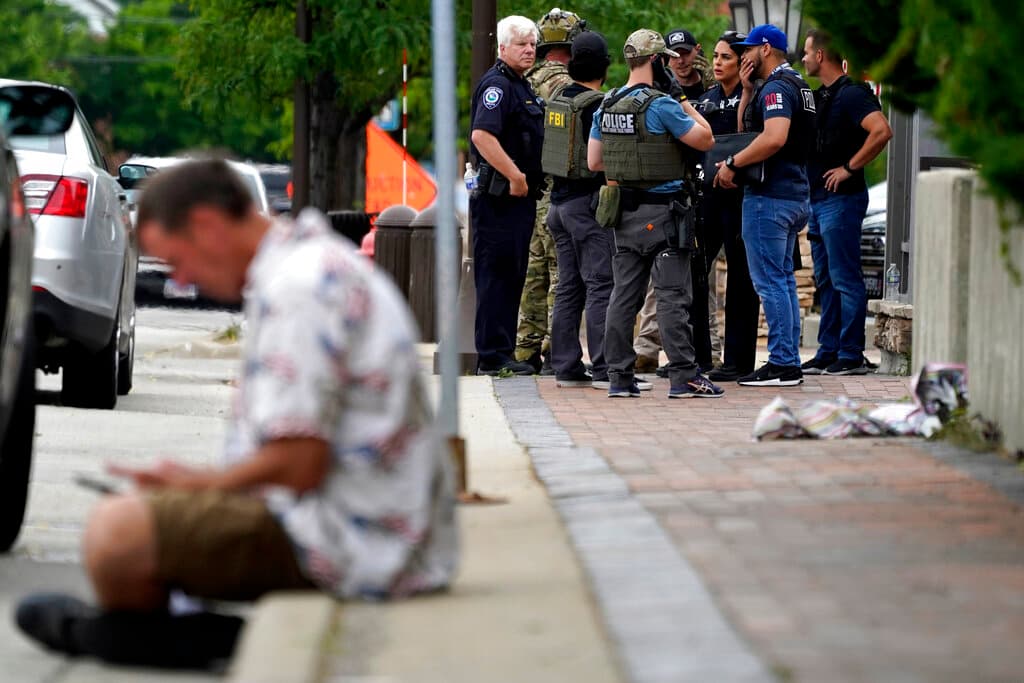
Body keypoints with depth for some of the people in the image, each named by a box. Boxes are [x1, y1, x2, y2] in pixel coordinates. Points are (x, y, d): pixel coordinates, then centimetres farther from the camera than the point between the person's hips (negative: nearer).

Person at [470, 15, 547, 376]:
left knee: (512, 275, 13)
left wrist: (526, 180, 19)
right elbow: (481, 135, -25)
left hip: (521, 195, 10)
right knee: (497, 274, -8)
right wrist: (515, 176, -23)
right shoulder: (497, 84, -13)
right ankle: (493, 356, -7)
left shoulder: (523, 87, 19)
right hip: (500, 196, -10)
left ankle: (503, 352, 18)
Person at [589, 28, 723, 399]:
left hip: (625, 212, 7)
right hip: (662, 212, -7)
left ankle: (619, 376, 10)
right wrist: (688, 106, 7)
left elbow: (594, 162, 13)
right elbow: (706, 140, -8)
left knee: (624, 295, 9)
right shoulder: (662, 106, -15)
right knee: (672, 297, -5)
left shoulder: (606, 106, 7)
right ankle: (683, 376, -6)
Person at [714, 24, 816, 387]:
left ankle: (781, 364, -8)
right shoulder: (798, 86, 19)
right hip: (795, 194, 10)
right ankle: (790, 363, 15)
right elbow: (745, 129, 23)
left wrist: (732, 163, -20)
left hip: (770, 195, -10)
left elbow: (774, 138, -29)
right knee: (783, 280, 13)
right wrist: (747, 91, 11)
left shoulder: (776, 87, -13)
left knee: (769, 281, -8)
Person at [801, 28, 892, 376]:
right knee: (826, 281, 12)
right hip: (818, 199, 10)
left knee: (845, 279, -7)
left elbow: (881, 131, -27)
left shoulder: (851, 94, -13)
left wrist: (850, 168, -20)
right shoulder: (820, 96, 16)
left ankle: (851, 356, -5)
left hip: (841, 199, -10)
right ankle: (828, 353, 17)